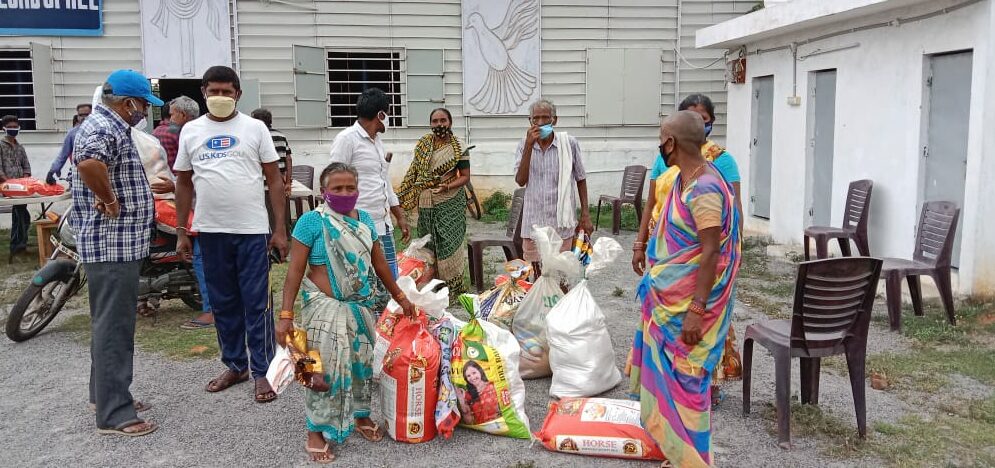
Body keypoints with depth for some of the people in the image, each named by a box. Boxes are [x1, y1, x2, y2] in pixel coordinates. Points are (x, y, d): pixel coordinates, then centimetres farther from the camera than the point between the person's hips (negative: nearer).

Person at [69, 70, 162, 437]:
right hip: (112, 244, -11)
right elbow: (89, 163, -39)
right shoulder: (103, 128, -17)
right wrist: (110, 202, -26)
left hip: (120, 242, 11)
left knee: (112, 321, 18)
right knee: (114, 325, -6)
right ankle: (114, 414, -1)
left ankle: (105, 393, 30)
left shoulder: (110, 126, 17)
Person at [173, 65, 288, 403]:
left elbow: (274, 179, 1)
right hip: (211, 231, 3)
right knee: (223, 302, 12)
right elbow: (184, 183, 13)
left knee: (256, 303, 0)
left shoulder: (254, 128, 2)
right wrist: (181, 231, 9)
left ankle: (263, 371, 9)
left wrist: (280, 229, -4)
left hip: (252, 229, -3)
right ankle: (235, 365, 26)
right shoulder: (191, 131, 9)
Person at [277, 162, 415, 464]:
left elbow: (379, 264, 14)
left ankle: (360, 415, 36)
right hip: (325, 308, -5)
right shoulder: (311, 221, -12)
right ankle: (316, 431, 15)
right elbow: (295, 271, -12)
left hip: (361, 306, 5)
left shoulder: (365, 220, 4)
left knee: (361, 360, 15)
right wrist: (286, 314, -17)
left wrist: (400, 297, 19)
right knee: (326, 366, -1)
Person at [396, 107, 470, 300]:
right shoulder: (423, 143, 9)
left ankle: (452, 288, 1)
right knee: (428, 243, 10)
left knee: (448, 243, -7)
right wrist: (404, 195, 13)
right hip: (426, 204, 5)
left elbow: (465, 176, -5)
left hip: (449, 204, -5)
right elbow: (414, 171, 15)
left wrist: (447, 186, -22)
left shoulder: (458, 148, -4)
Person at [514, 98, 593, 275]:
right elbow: (520, 181, -9)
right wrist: (529, 146, -15)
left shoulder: (569, 143, -4)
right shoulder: (524, 145, 1)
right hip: (534, 222, 2)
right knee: (538, 275, 12)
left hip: (562, 223, -2)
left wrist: (585, 215, 4)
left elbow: (580, 179, 6)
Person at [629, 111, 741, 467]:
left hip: (690, 302, -10)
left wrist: (696, 310, -25)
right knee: (666, 368, 19)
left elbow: (711, 253, -24)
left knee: (684, 376, 1)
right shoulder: (685, 179, 6)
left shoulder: (703, 190, -24)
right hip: (670, 296, 10)